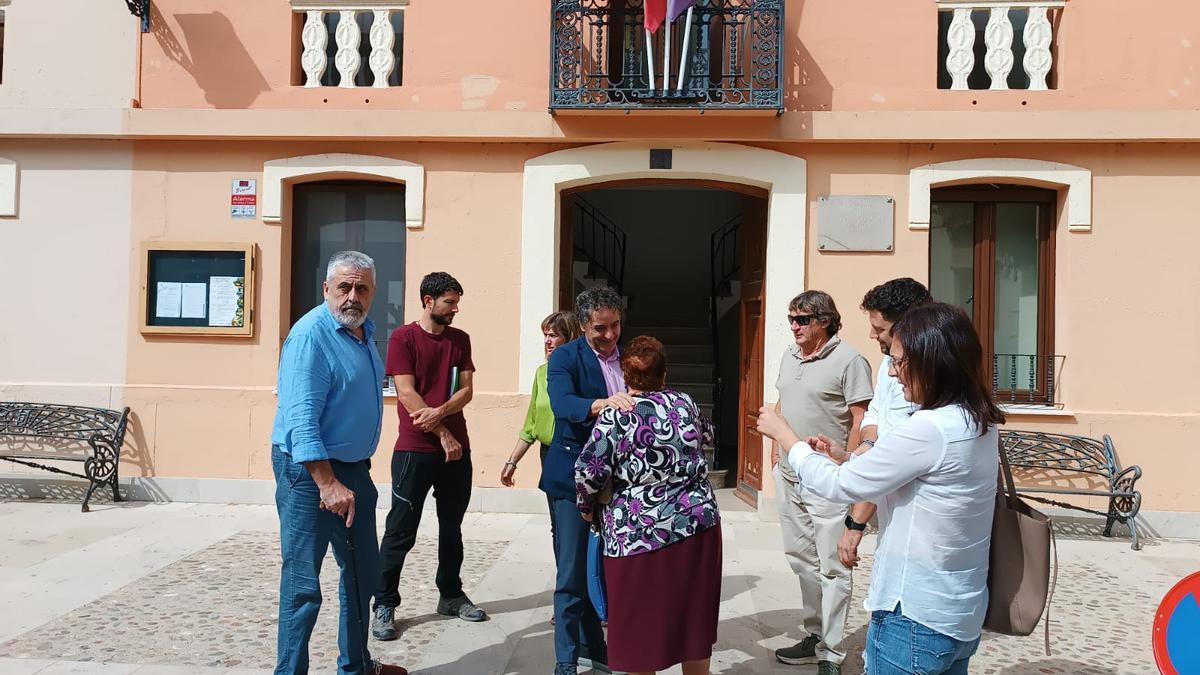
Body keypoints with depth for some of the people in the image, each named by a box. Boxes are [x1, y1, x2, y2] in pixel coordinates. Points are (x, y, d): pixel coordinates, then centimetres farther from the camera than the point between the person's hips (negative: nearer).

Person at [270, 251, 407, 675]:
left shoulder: (363, 331, 9)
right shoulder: (311, 335, -19)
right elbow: (301, 419, -25)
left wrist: (354, 475, 18)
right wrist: (328, 484, -31)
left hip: (354, 469, 10)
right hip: (309, 471, -10)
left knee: (362, 572, 19)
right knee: (303, 584, -2)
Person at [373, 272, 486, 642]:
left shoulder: (460, 339, 9)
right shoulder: (403, 337, -5)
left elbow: (466, 389, 3)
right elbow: (407, 394, -11)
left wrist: (439, 411, -17)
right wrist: (443, 434, -12)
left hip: (457, 447, 5)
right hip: (415, 449, -5)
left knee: (452, 527, 14)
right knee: (400, 531, 0)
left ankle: (451, 595, 26)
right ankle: (384, 605, 9)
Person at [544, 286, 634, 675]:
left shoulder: (627, 358, 8)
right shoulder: (565, 357, -8)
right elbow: (561, 404, -26)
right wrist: (603, 403, -42)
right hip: (572, 477, -5)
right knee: (572, 574, -2)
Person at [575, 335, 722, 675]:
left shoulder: (616, 415, -10)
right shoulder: (686, 404, 6)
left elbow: (588, 472, -14)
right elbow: (707, 437, 26)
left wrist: (587, 508, 5)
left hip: (639, 534, -4)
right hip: (697, 524, 5)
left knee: (641, 623, 9)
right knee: (693, 617, 17)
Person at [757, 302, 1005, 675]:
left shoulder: (927, 429, -25)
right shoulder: (980, 424, 2)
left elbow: (840, 487, -15)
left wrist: (783, 433, -3)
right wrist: (847, 457, 7)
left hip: (916, 621, -8)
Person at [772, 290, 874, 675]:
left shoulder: (849, 361, -13)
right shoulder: (789, 357, 10)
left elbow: (861, 421, -13)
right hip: (788, 474, 8)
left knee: (831, 567, -1)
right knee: (801, 558, 18)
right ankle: (813, 635, 33)